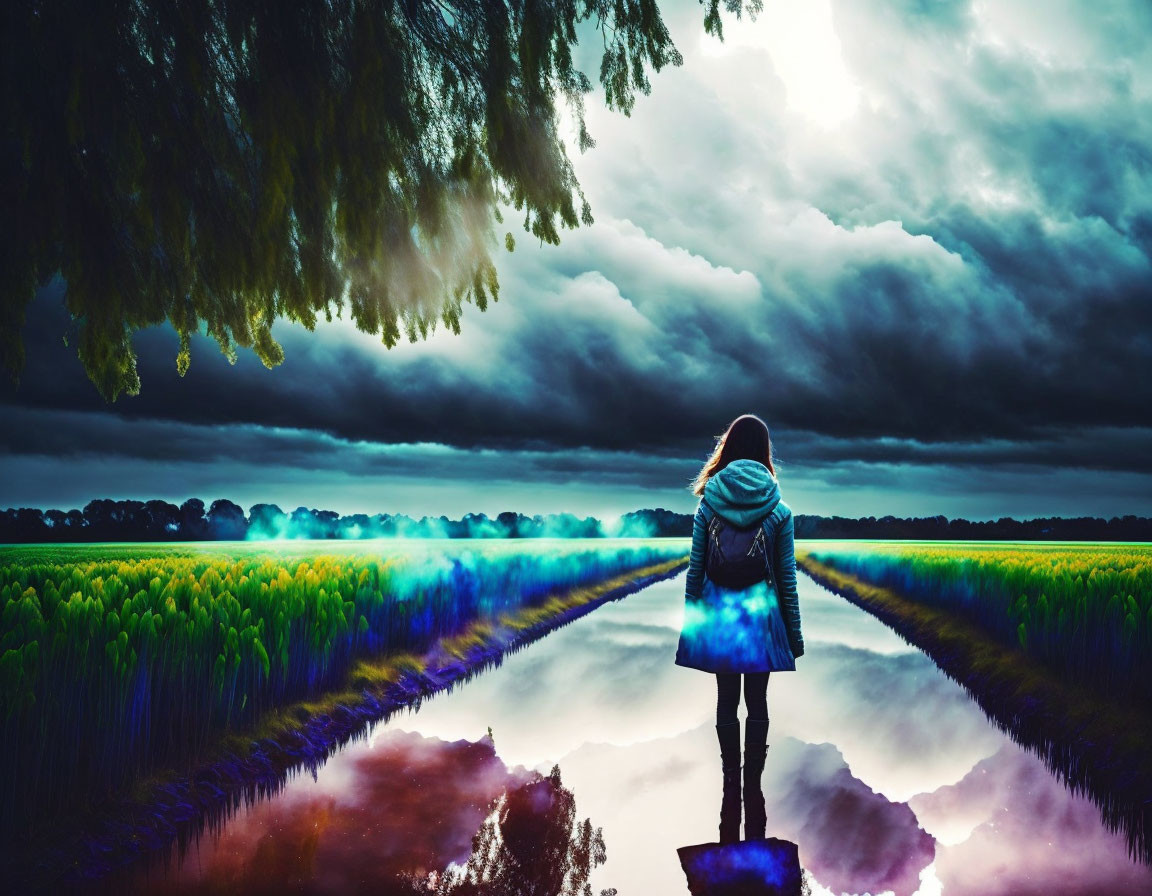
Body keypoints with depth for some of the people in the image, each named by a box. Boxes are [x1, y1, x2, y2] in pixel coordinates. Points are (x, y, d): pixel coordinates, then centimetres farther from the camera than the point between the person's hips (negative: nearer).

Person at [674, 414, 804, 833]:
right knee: (757, 702, 9)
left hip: (717, 610, 1)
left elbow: (695, 570, -1)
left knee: (726, 700, 11)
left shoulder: (708, 504, -4)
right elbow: (787, 577, -2)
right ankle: (753, 781, 16)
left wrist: (690, 619, 9)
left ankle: (731, 777, 18)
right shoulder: (779, 511, -6)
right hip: (761, 611, -1)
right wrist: (794, 633, 7)